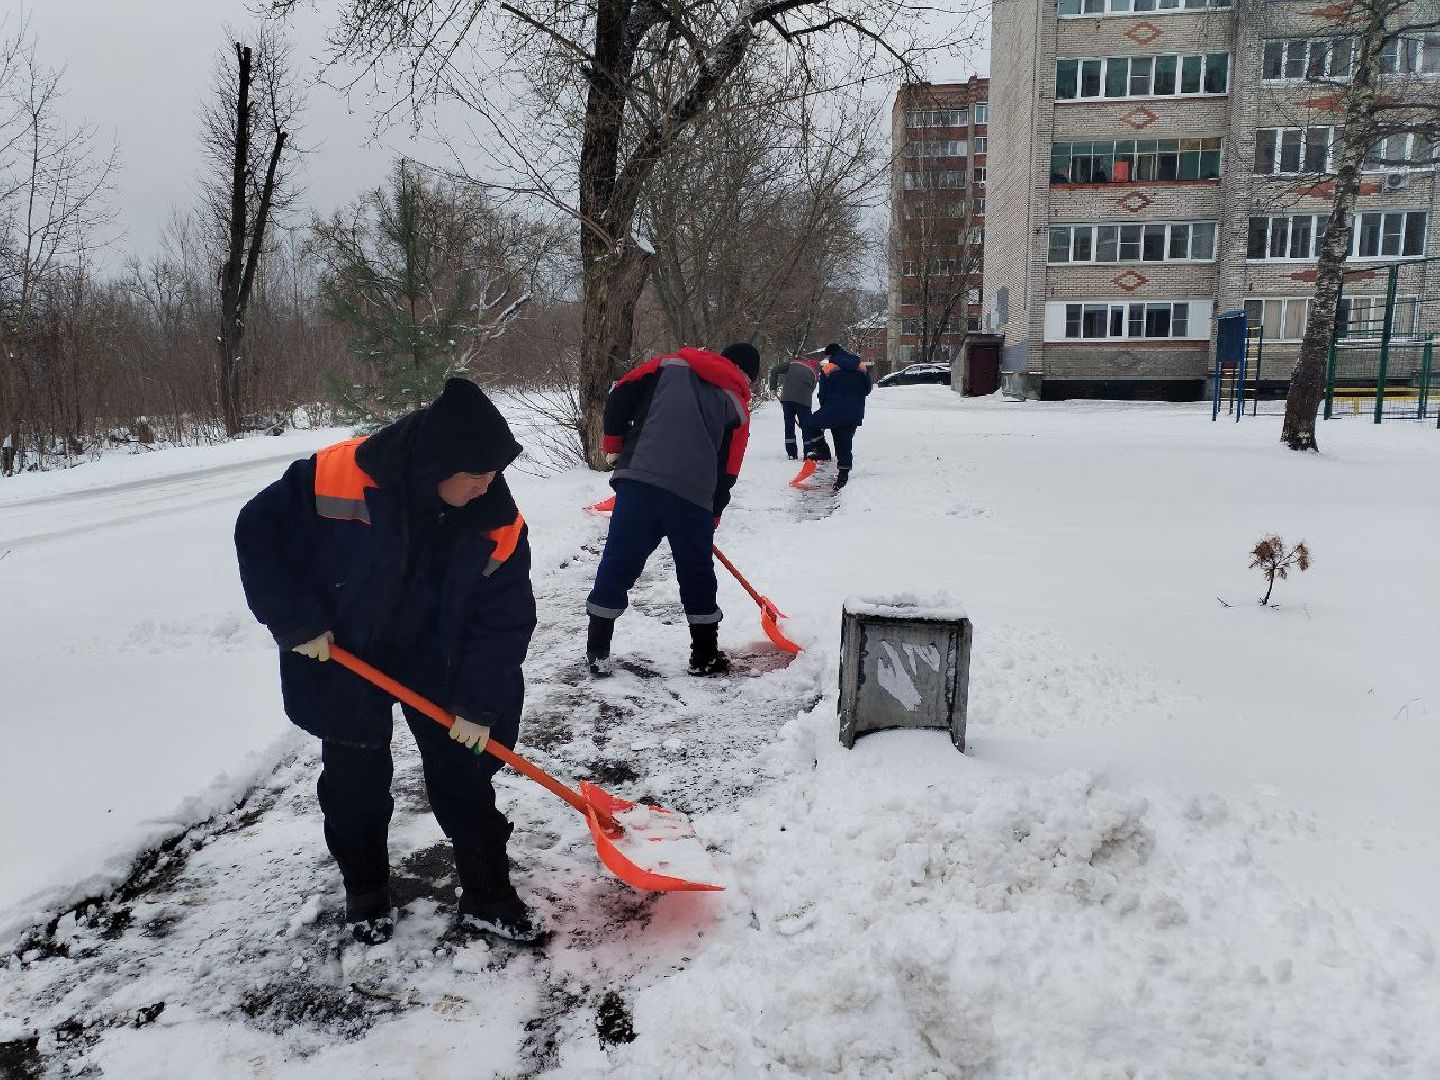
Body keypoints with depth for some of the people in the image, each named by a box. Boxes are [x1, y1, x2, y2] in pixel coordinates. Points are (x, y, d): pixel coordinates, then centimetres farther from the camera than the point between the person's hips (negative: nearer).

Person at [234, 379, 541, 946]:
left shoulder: (498, 524, -21)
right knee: (354, 783, 9)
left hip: (434, 661, 2)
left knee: (464, 774, 5)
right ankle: (365, 893, 32)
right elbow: (259, 533, -18)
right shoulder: (339, 477, -29)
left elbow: (506, 619, -14)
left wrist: (480, 704, -17)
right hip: (339, 655, -1)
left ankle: (489, 895, 21)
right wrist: (298, 623, -18)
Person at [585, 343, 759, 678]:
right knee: (698, 575, 15)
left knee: (617, 566, 8)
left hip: (638, 480, 1)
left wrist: (614, 445, 19)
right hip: (693, 495, 0)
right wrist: (713, 516, 28)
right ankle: (705, 656, 25)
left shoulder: (670, 364, 18)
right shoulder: (737, 406, 16)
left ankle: (597, 652, 11)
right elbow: (728, 471, 16)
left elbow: (620, 395, 9)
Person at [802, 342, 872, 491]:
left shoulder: (828, 369, -4)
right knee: (845, 445, 12)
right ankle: (843, 477, 12)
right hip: (855, 415, 5)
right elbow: (867, 389, 15)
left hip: (834, 411, -5)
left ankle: (822, 452, 5)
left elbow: (823, 394, 0)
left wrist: (824, 409, 16)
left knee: (811, 424, 18)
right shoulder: (861, 368, 8)